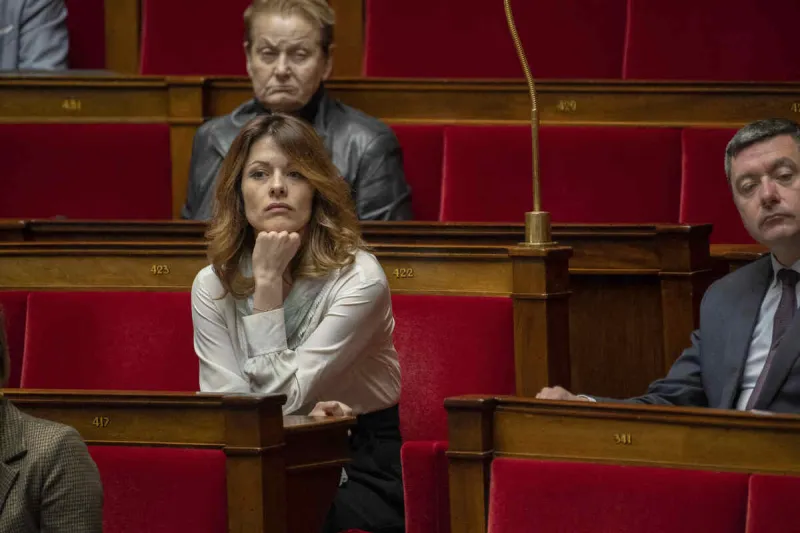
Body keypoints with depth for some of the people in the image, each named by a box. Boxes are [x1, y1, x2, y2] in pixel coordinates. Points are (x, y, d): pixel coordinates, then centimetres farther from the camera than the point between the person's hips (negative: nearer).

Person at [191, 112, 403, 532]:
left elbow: (280, 396, -16)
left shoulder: (358, 278, -14)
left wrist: (268, 282, -18)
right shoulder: (213, 286, 1)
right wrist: (307, 413, -23)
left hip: (361, 470, -4)